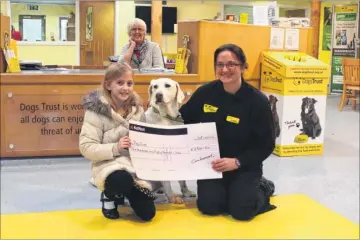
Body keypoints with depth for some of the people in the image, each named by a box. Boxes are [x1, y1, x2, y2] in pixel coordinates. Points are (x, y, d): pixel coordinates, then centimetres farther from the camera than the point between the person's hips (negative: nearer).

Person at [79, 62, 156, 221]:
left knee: (147, 213, -5)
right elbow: (86, 147, -15)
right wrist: (115, 148, -26)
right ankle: (109, 197, -1)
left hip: (136, 166, 5)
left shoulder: (137, 108, 5)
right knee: (123, 180, -39)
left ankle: (124, 193, 27)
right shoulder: (96, 110, -11)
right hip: (109, 165, -5)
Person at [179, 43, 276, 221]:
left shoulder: (257, 100, -15)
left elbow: (267, 145, -11)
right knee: (208, 206, -17)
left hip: (245, 166, -2)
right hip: (212, 163, 2)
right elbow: (184, 119, 7)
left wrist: (237, 162, -22)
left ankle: (262, 188, 17)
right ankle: (226, 191, 19)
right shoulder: (205, 92, -8)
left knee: (241, 210, -18)